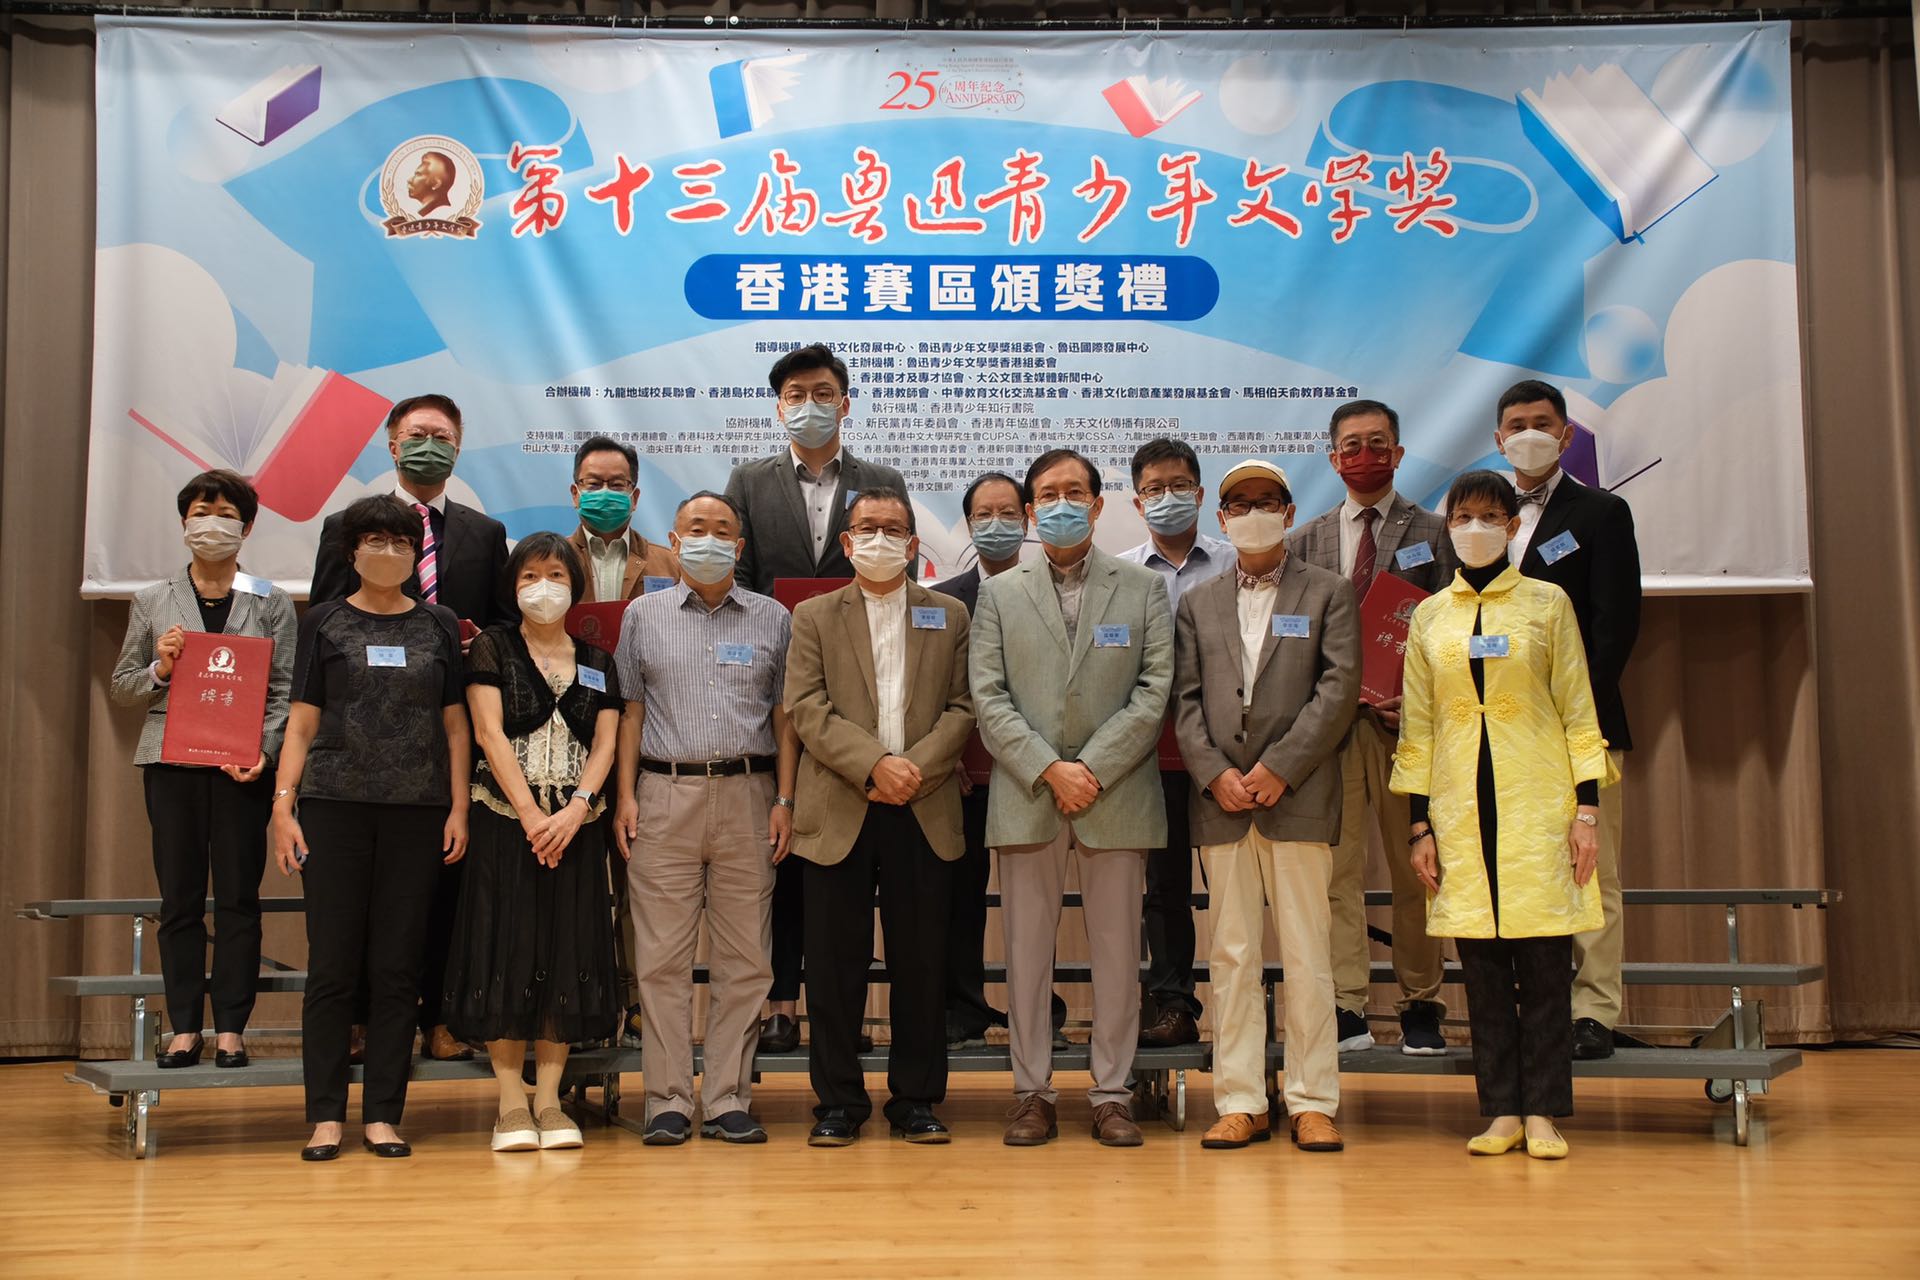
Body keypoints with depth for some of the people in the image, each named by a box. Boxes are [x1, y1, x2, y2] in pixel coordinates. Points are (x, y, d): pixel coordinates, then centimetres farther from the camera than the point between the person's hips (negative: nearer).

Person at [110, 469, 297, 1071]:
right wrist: (160, 669, -7)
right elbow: (122, 686, 14)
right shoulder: (153, 603, 12)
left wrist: (265, 751, -14)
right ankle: (184, 1028, 9)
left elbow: (286, 689, 1)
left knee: (238, 896, 0)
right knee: (179, 897, 3)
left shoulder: (272, 603, 7)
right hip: (171, 761, 2)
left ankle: (231, 1027, 6)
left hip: (243, 765, -1)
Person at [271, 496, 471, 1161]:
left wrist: (460, 808, 2)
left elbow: (456, 725, 10)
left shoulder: (440, 626, 11)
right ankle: (325, 1116, 7)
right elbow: (302, 723, 5)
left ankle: (382, 1114, 10)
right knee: (332, 966, -1)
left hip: (417, 810, 1)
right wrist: (283, 806, -3)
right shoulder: (324, 623, 7)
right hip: (335, 806, -1)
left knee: (397, 968, 3)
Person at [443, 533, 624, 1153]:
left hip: (576, 825, 3)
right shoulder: (492, 647, 5)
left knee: (567, 952, 2)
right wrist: (530, 814, -14)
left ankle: (549, 1099, 8)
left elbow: (605, 744, 4)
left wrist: (576, 809, -13)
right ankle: (511, 1102, 2)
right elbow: (489, 733, -5)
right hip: (505, 819, -3)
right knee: (508, 950, -3)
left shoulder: (597, 662, 13)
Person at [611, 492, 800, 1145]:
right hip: (664, 796, 0)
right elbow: (631, 710, 9)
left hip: (746, 796, 1)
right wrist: (625, 795, 1)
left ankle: (729, 1100, 9)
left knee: (744, 958, 1)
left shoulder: (772, 619, 11)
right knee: (663, 957, -1)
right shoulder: (644, 614, 11)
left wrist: (784, 800, 1)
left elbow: (784, 716, 9)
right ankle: (669, 1101, 6)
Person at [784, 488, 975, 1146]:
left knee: (921, 961, 4)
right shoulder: (814, 617, 10)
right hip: (839, 814, -1)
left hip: (924, 812, 1)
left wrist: (916, 767, -11)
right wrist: (874, 764, -14)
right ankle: (838, 1101, 12)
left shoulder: (949, 616, 13)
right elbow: (806, 708, -2)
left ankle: (916, 1099, 14)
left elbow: (962, 708, 5)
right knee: (834, 963, 2)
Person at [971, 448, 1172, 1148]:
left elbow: (1154, 691, -1)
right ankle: (1033, 1094, 13)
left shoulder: (1143, 588, 8)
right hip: (1025, 797, 1)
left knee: (1117, 949, 4)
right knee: (1027, 950, 4)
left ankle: (1111, 1095, 13)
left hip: (1116, 795, 0)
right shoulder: (1000, 593, 10)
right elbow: (988, 697, 2)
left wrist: (1092, 768, -10)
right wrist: (1048, 769, -11)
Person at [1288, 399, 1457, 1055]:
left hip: (1407, 722, -1)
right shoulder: (1307, 541, 13)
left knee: (1413, 871, 4)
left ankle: (1420, 1007, 14)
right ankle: (1346, 1009, 4)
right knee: (1335, 867, -1)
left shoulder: (1434, 534, 7)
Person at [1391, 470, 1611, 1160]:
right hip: (1461, 808, 2)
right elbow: (1417, 726, 9)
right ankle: (1502, 1110, 11)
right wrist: (1420, 825, 4)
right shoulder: (1429, 616, 9)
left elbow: (1577, 710, 3)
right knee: (1482, 966, 3)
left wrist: (1588, 810, -4)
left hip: (1537, 805, -2)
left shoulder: (1548, 603, 4)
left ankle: (1543, 1112, 6)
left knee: (1543, 961, -2)